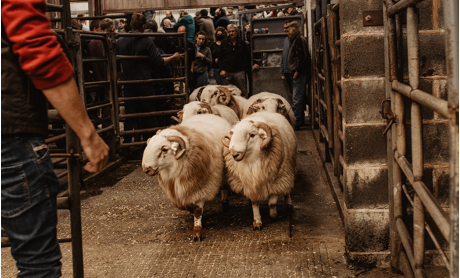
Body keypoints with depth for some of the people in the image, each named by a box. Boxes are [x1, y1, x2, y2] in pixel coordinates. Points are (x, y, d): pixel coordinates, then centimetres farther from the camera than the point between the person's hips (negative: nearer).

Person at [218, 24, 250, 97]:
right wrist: (221, 70, -2)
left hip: (239, 72, -1)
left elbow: (248, 57, 14)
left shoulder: (242, 43, 8)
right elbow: (220, 57, 8)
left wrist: (246, 68, 6)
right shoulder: (224, 43, 9)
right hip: (227, 72, 1)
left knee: (243, 92, -2)